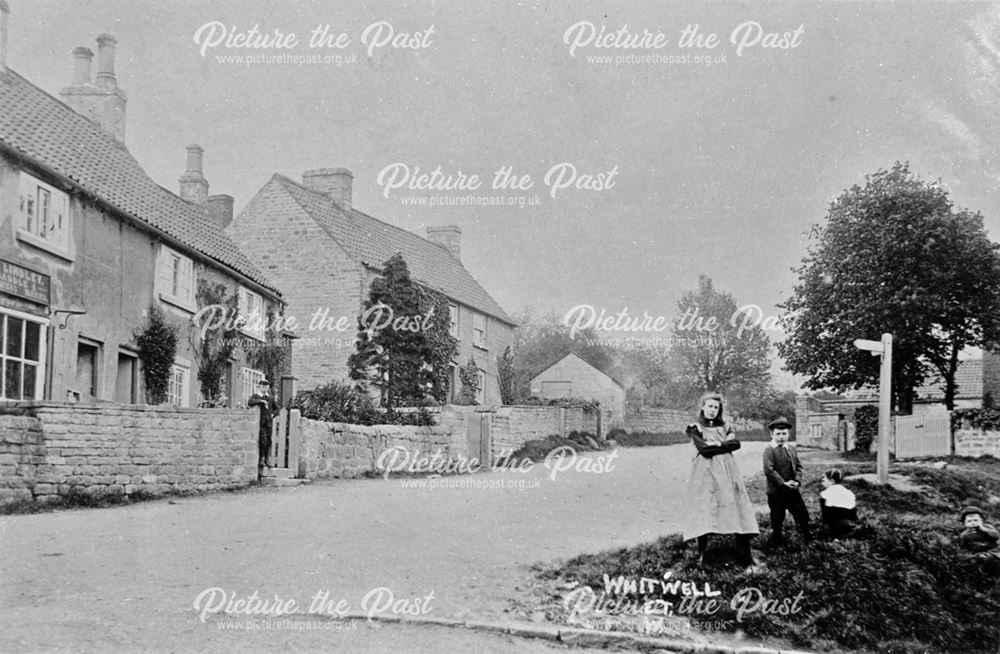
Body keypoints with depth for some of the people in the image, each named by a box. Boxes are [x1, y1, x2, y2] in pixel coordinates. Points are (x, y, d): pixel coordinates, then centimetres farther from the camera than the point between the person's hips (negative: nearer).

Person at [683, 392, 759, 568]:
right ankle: (702, 553, 2)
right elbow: (703, 449, -8)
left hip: (727, 473, 2)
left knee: (737, 512, -6)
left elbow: (736, 443, 1)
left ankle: (746, 558, -6)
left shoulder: (725, 427, 20)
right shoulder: (695, 428, 9)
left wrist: (717, 444, -7)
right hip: (705, 474, -2)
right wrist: (725, 445, -2)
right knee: (704, 513, -8)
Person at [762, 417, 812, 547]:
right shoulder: (769, 450, -12)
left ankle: (807, 537, 27)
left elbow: (798, 466, 13)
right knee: (777, 517, 3)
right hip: (776, 491, -6)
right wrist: (783, 483, -20)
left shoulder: (792, 450, 10)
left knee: (802, 513, 12)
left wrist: (796, 480, -5)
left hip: (792, 489, 6)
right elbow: (768, 470, -19)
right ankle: (776, 540, 18)